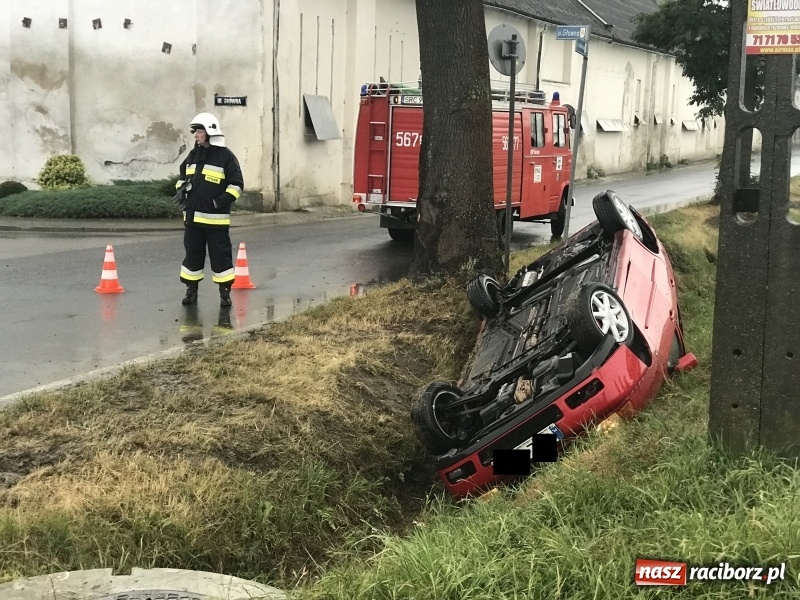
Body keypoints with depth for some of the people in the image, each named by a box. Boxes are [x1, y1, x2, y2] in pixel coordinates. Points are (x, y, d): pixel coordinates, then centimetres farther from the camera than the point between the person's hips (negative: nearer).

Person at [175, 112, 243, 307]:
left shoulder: (225, 156, -5)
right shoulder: (193, 155, 12)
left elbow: (237, 184, -6)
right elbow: (183, 176, 25)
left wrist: (222, 201, -16)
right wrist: (181, 190, 5)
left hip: (216, 218, -5)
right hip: (192, 216, 5)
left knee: (220, 255, -1)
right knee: (192, 253, 10)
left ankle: (225, 292, 9)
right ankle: (191, 290, 20)